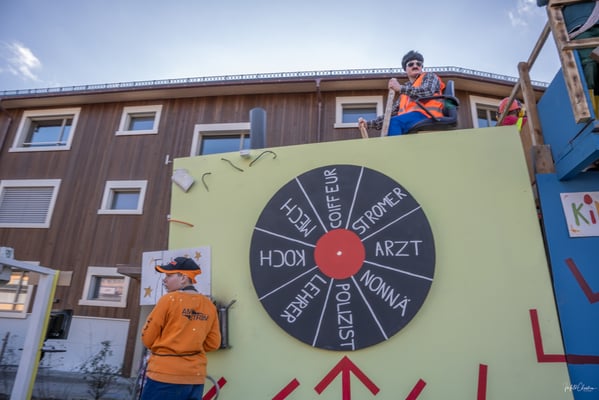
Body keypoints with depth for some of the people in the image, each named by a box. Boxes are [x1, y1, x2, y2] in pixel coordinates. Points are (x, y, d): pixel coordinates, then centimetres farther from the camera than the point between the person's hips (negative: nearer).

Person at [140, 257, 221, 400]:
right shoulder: (209, 305, 2)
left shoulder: (169, 299, -10)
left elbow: (147, 339, -2)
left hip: (165, 376, -5)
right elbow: (213, 343, 7)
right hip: (196, 377, 5)